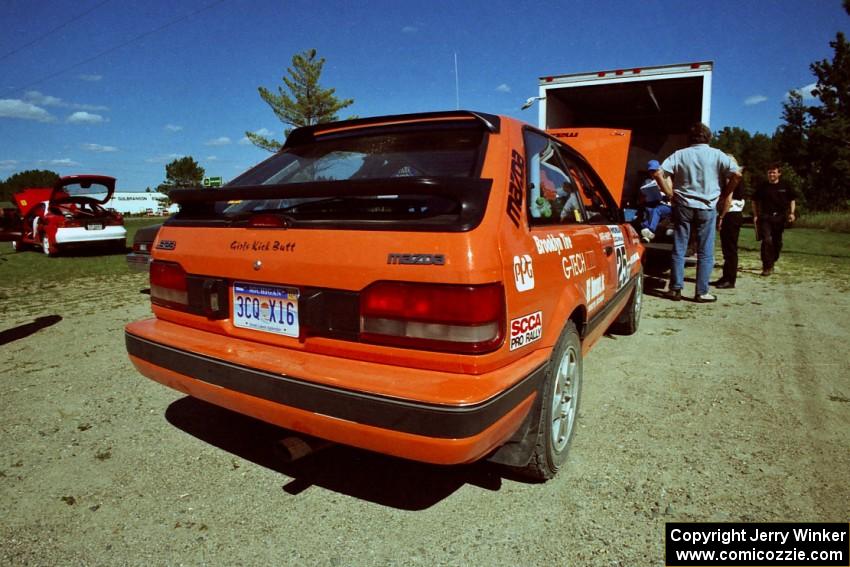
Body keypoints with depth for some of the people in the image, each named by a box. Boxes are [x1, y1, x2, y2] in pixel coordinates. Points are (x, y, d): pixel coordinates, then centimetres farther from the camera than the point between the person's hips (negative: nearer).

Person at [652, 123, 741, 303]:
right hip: (707, 207, -1)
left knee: (679, 250, 6)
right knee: (705, 253, 5)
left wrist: (670, 194, 2)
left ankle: (675, 289, 8)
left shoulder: (680, 154, 4)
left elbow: (659, 174, -6)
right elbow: (736, 175, -7)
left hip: (683, 205, 1)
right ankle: (702, 293, 7)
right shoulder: (717, 155, 2)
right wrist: (724, 195, 4)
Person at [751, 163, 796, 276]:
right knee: (767, 240, -15)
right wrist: (755, 215, 4)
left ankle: (771, 262, 29)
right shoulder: (762, 187, 4)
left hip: (779, 217, 2)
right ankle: (767, 267, -15)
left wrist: (792, 213, 1)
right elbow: (755, 201, 12)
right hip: (765, 217, -2)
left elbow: (792, 200, 14)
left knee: (777, 242, 10)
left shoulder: (785, 187, 6)